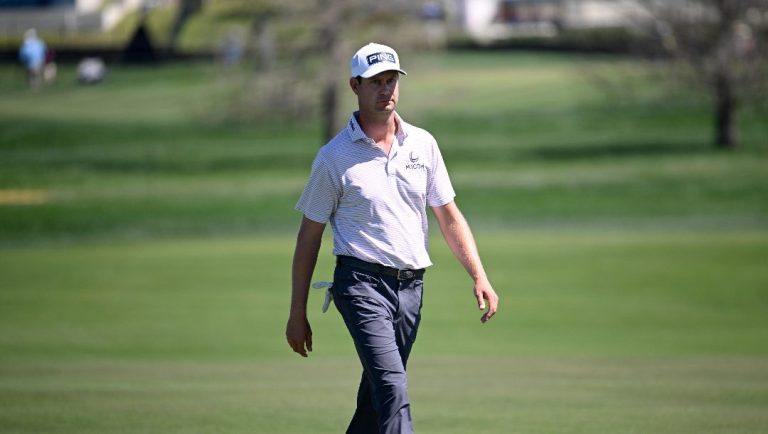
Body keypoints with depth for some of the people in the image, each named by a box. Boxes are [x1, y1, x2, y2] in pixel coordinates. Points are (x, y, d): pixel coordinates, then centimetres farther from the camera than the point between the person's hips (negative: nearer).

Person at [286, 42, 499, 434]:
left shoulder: (422, 144, 10)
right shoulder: (335, 156, -1)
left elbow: (448, 216, 14)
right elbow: (309, 236, 3)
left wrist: (479, 276, 2)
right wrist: (297, 313, 2)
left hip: (411, 286, 5)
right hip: (362, 283, -5)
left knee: (375, 401, 8)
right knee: (393, 389, -21)